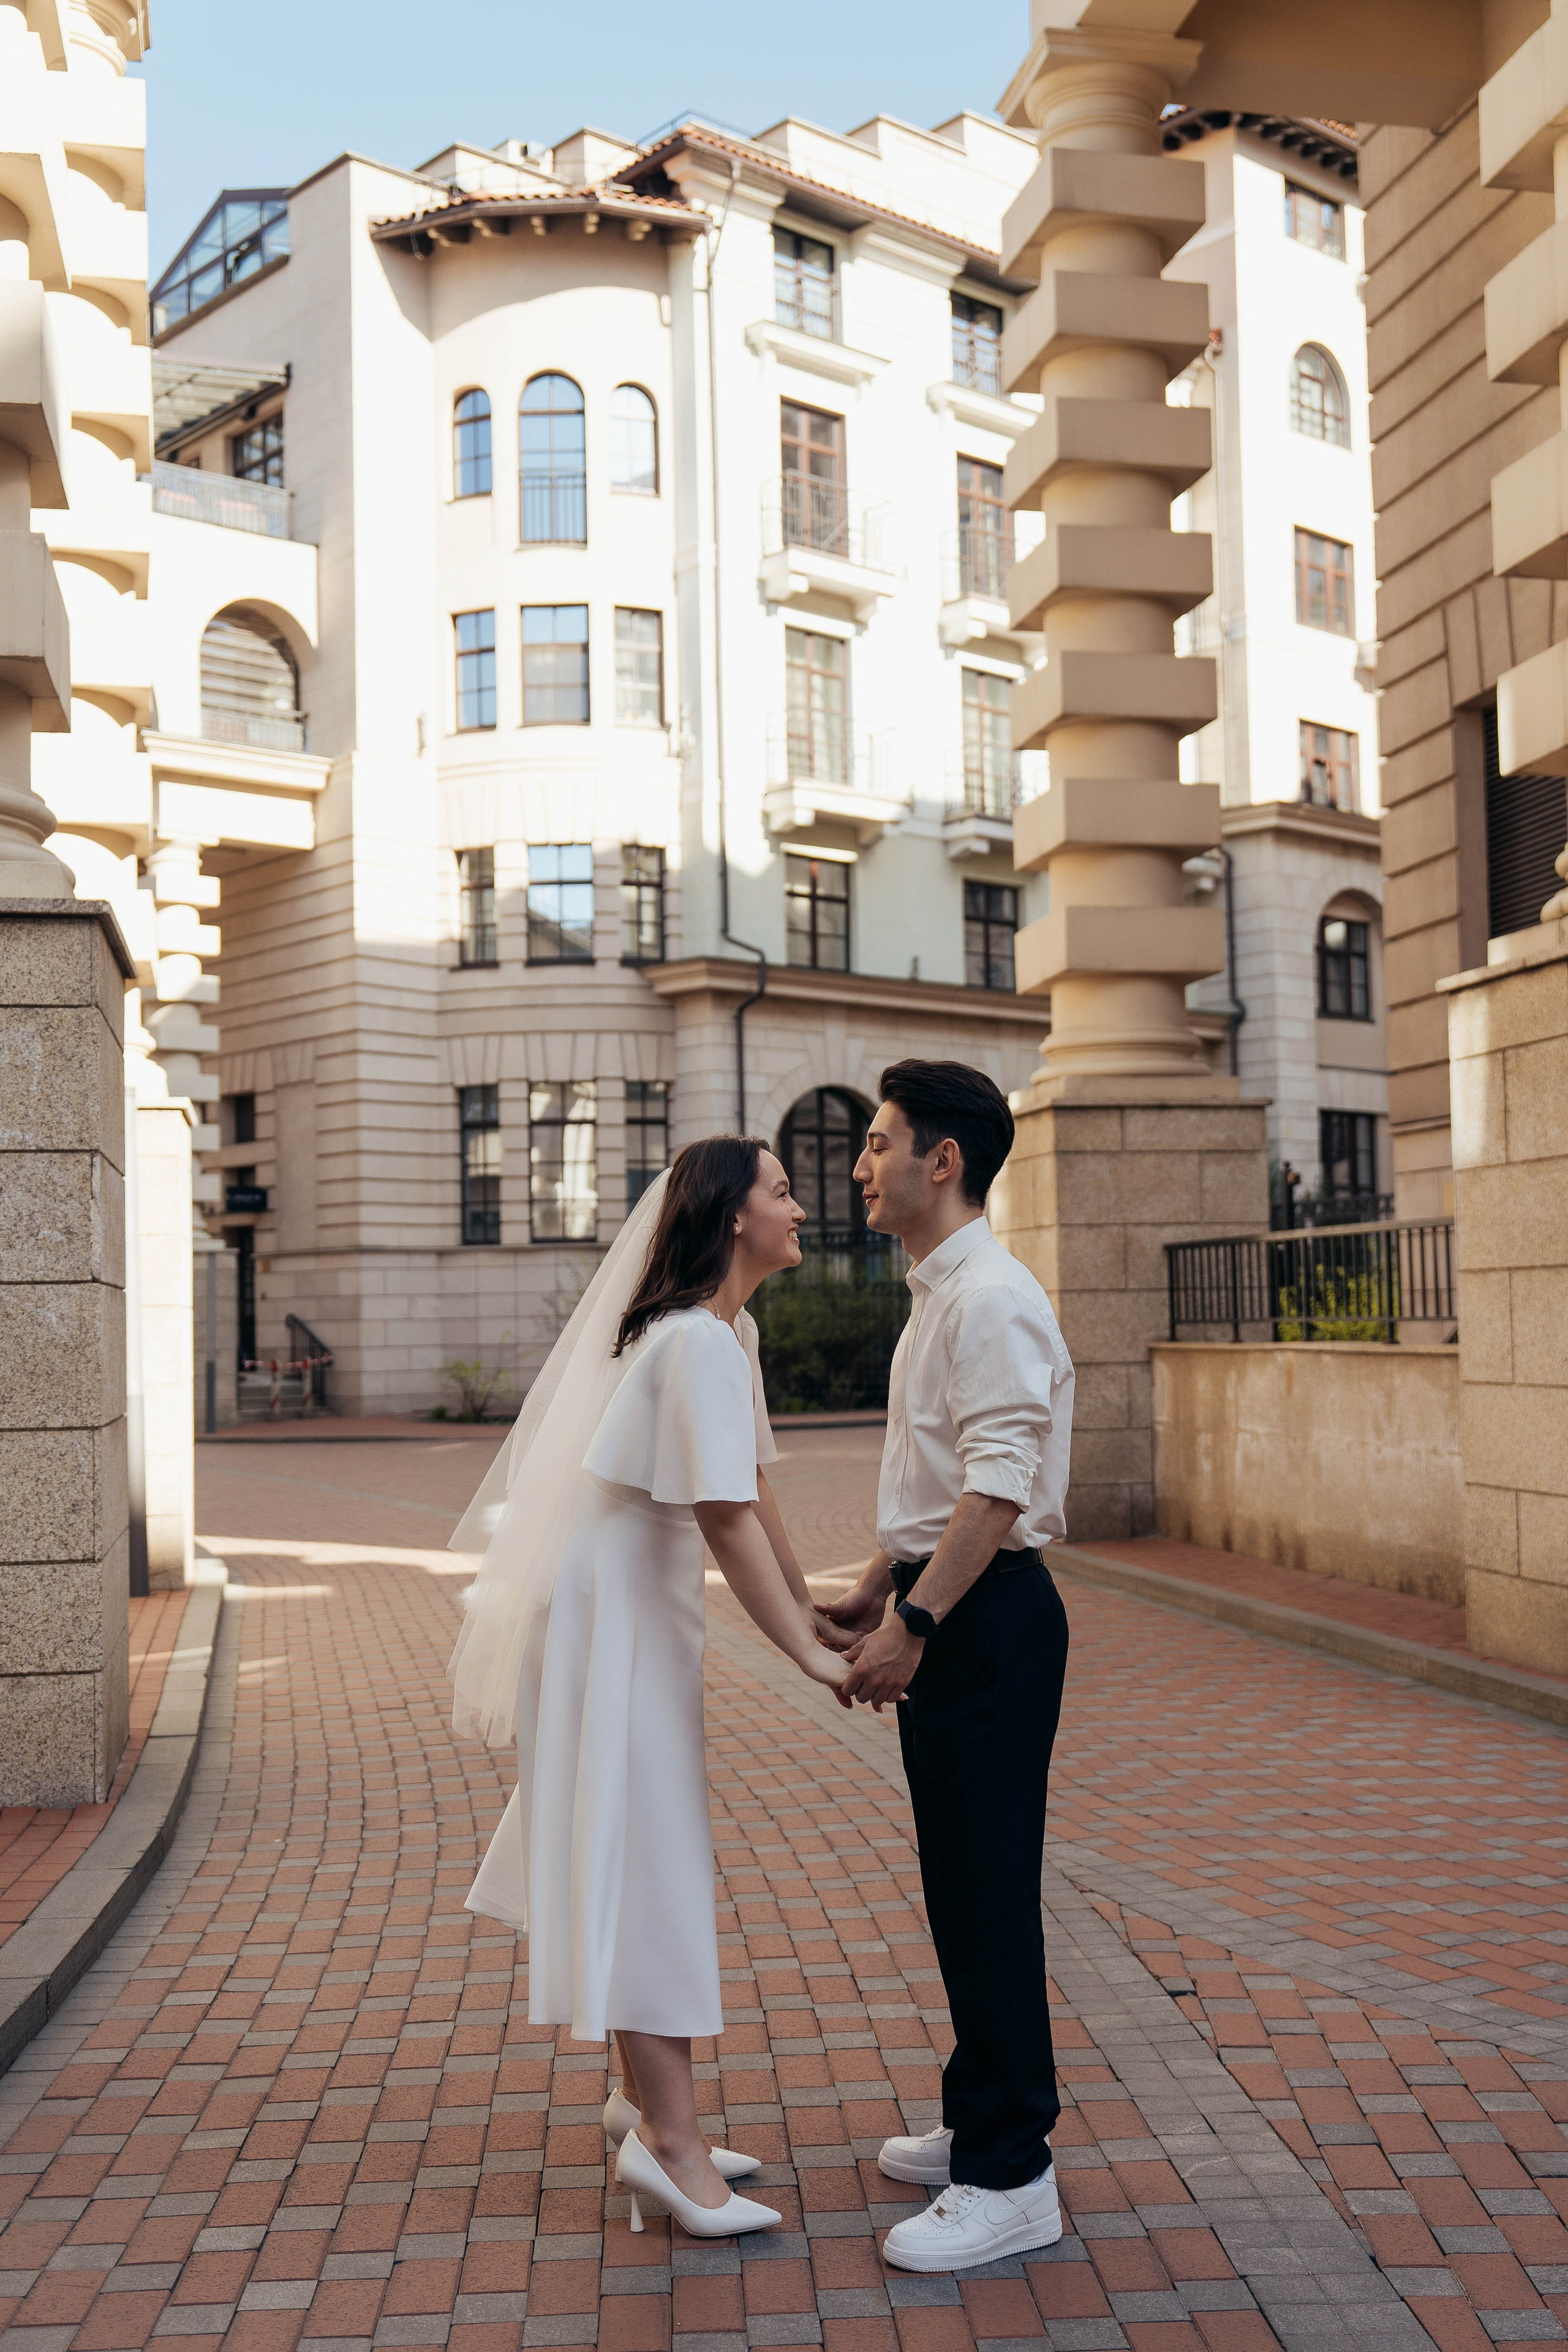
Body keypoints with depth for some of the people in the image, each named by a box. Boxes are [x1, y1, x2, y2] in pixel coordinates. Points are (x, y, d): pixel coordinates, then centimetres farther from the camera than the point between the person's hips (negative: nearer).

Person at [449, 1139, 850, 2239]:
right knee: (642, 1852, -7)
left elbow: (751, 1484, 15)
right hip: (611, 1605, -10)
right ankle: (666, 2134, -1)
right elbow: (725, 1520, -25)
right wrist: (811, 1655, -23)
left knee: (643, 1848, 14)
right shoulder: (697, 1342, -22)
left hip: (647, 1602, 10)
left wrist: (807, 1599, 17)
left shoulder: (728, 1331, 10)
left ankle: (648, 2097, 25)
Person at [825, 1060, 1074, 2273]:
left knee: (988, 1889, -3)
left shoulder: (992, 1298, -17)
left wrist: (914, 1620, -26)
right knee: (962, 1884, 18)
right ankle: (984, 2120, 32)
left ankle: (1010, 2180, 7)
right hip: (944, 1613, 10)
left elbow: (997, 1488, -24)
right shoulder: (937, 1296, 16)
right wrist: (875, 1589, 23)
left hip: (988, 1615, -10)